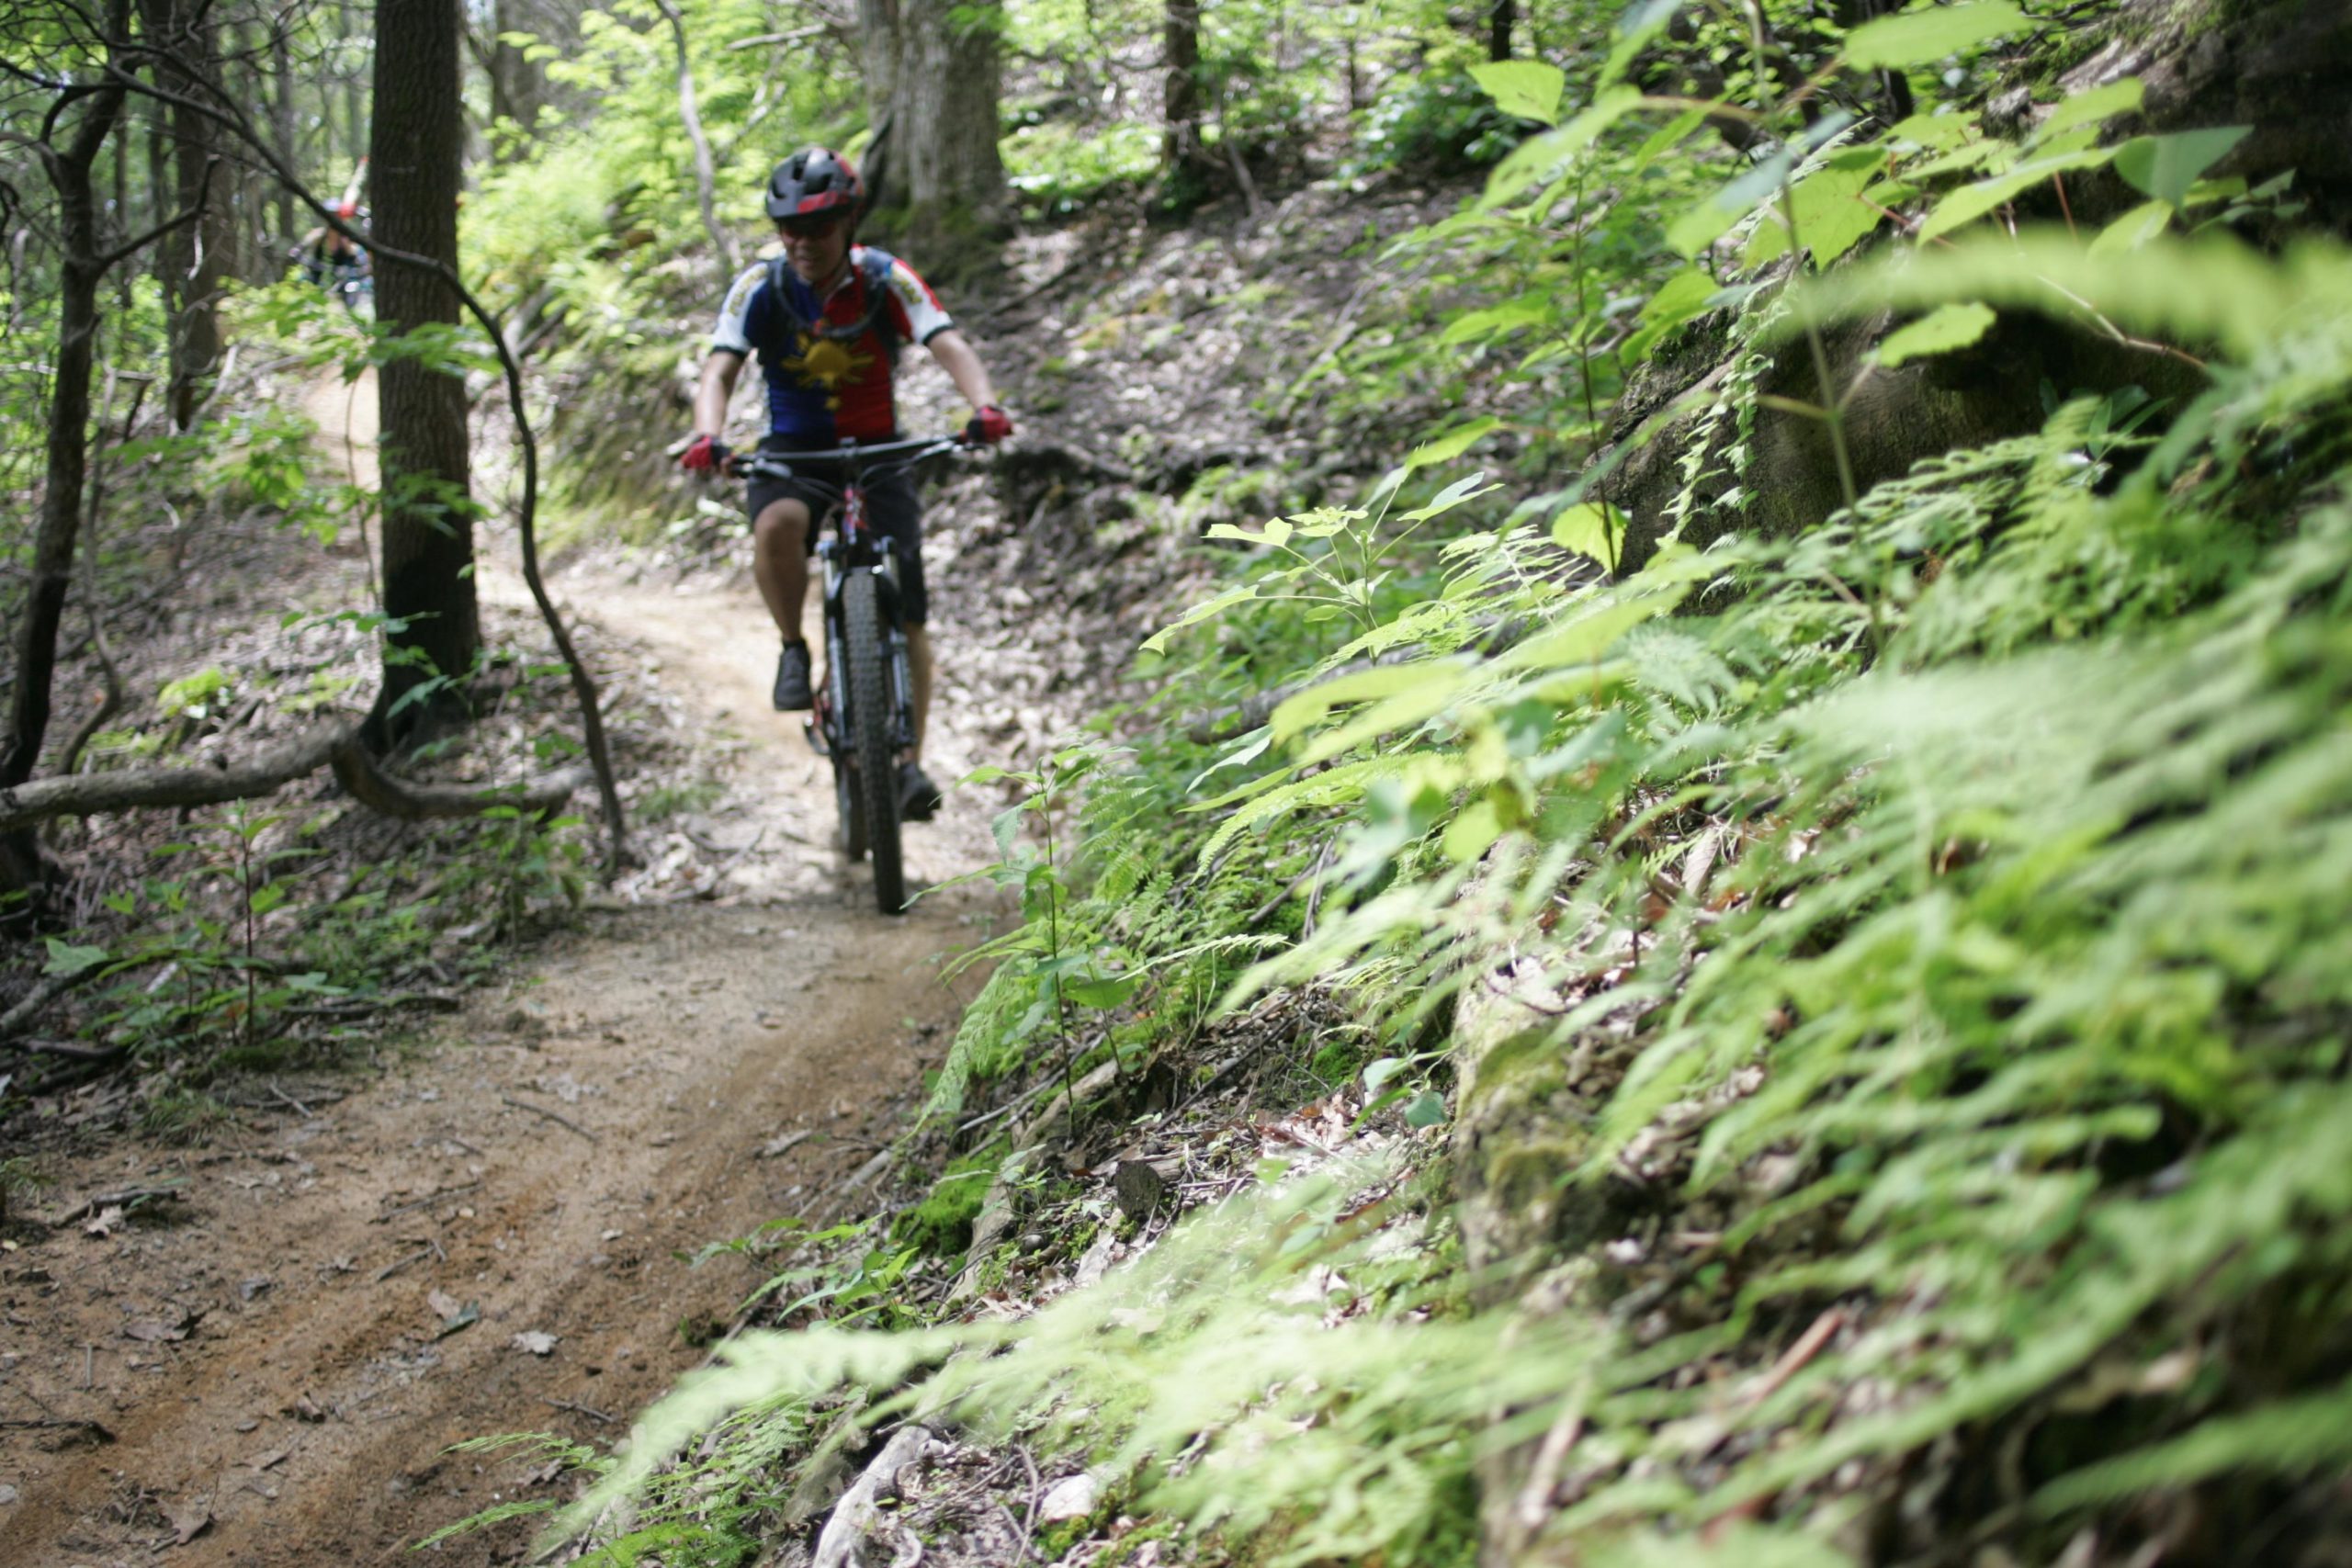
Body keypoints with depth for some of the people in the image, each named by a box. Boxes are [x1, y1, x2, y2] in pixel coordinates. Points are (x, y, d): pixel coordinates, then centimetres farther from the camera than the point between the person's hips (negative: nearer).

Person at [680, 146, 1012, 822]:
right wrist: (708, 436, -42)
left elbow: (949, 346, -24)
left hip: (876, 449, 0)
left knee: (905, 613, -10)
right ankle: (794, 651, -10)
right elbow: (720, 369, -20)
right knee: (778, 526, -36)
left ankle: (910, 764, -1)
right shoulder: (761, 287, -10)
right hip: (792, 449, 0)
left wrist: (984, 405, -45)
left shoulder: (885, 280, -11)